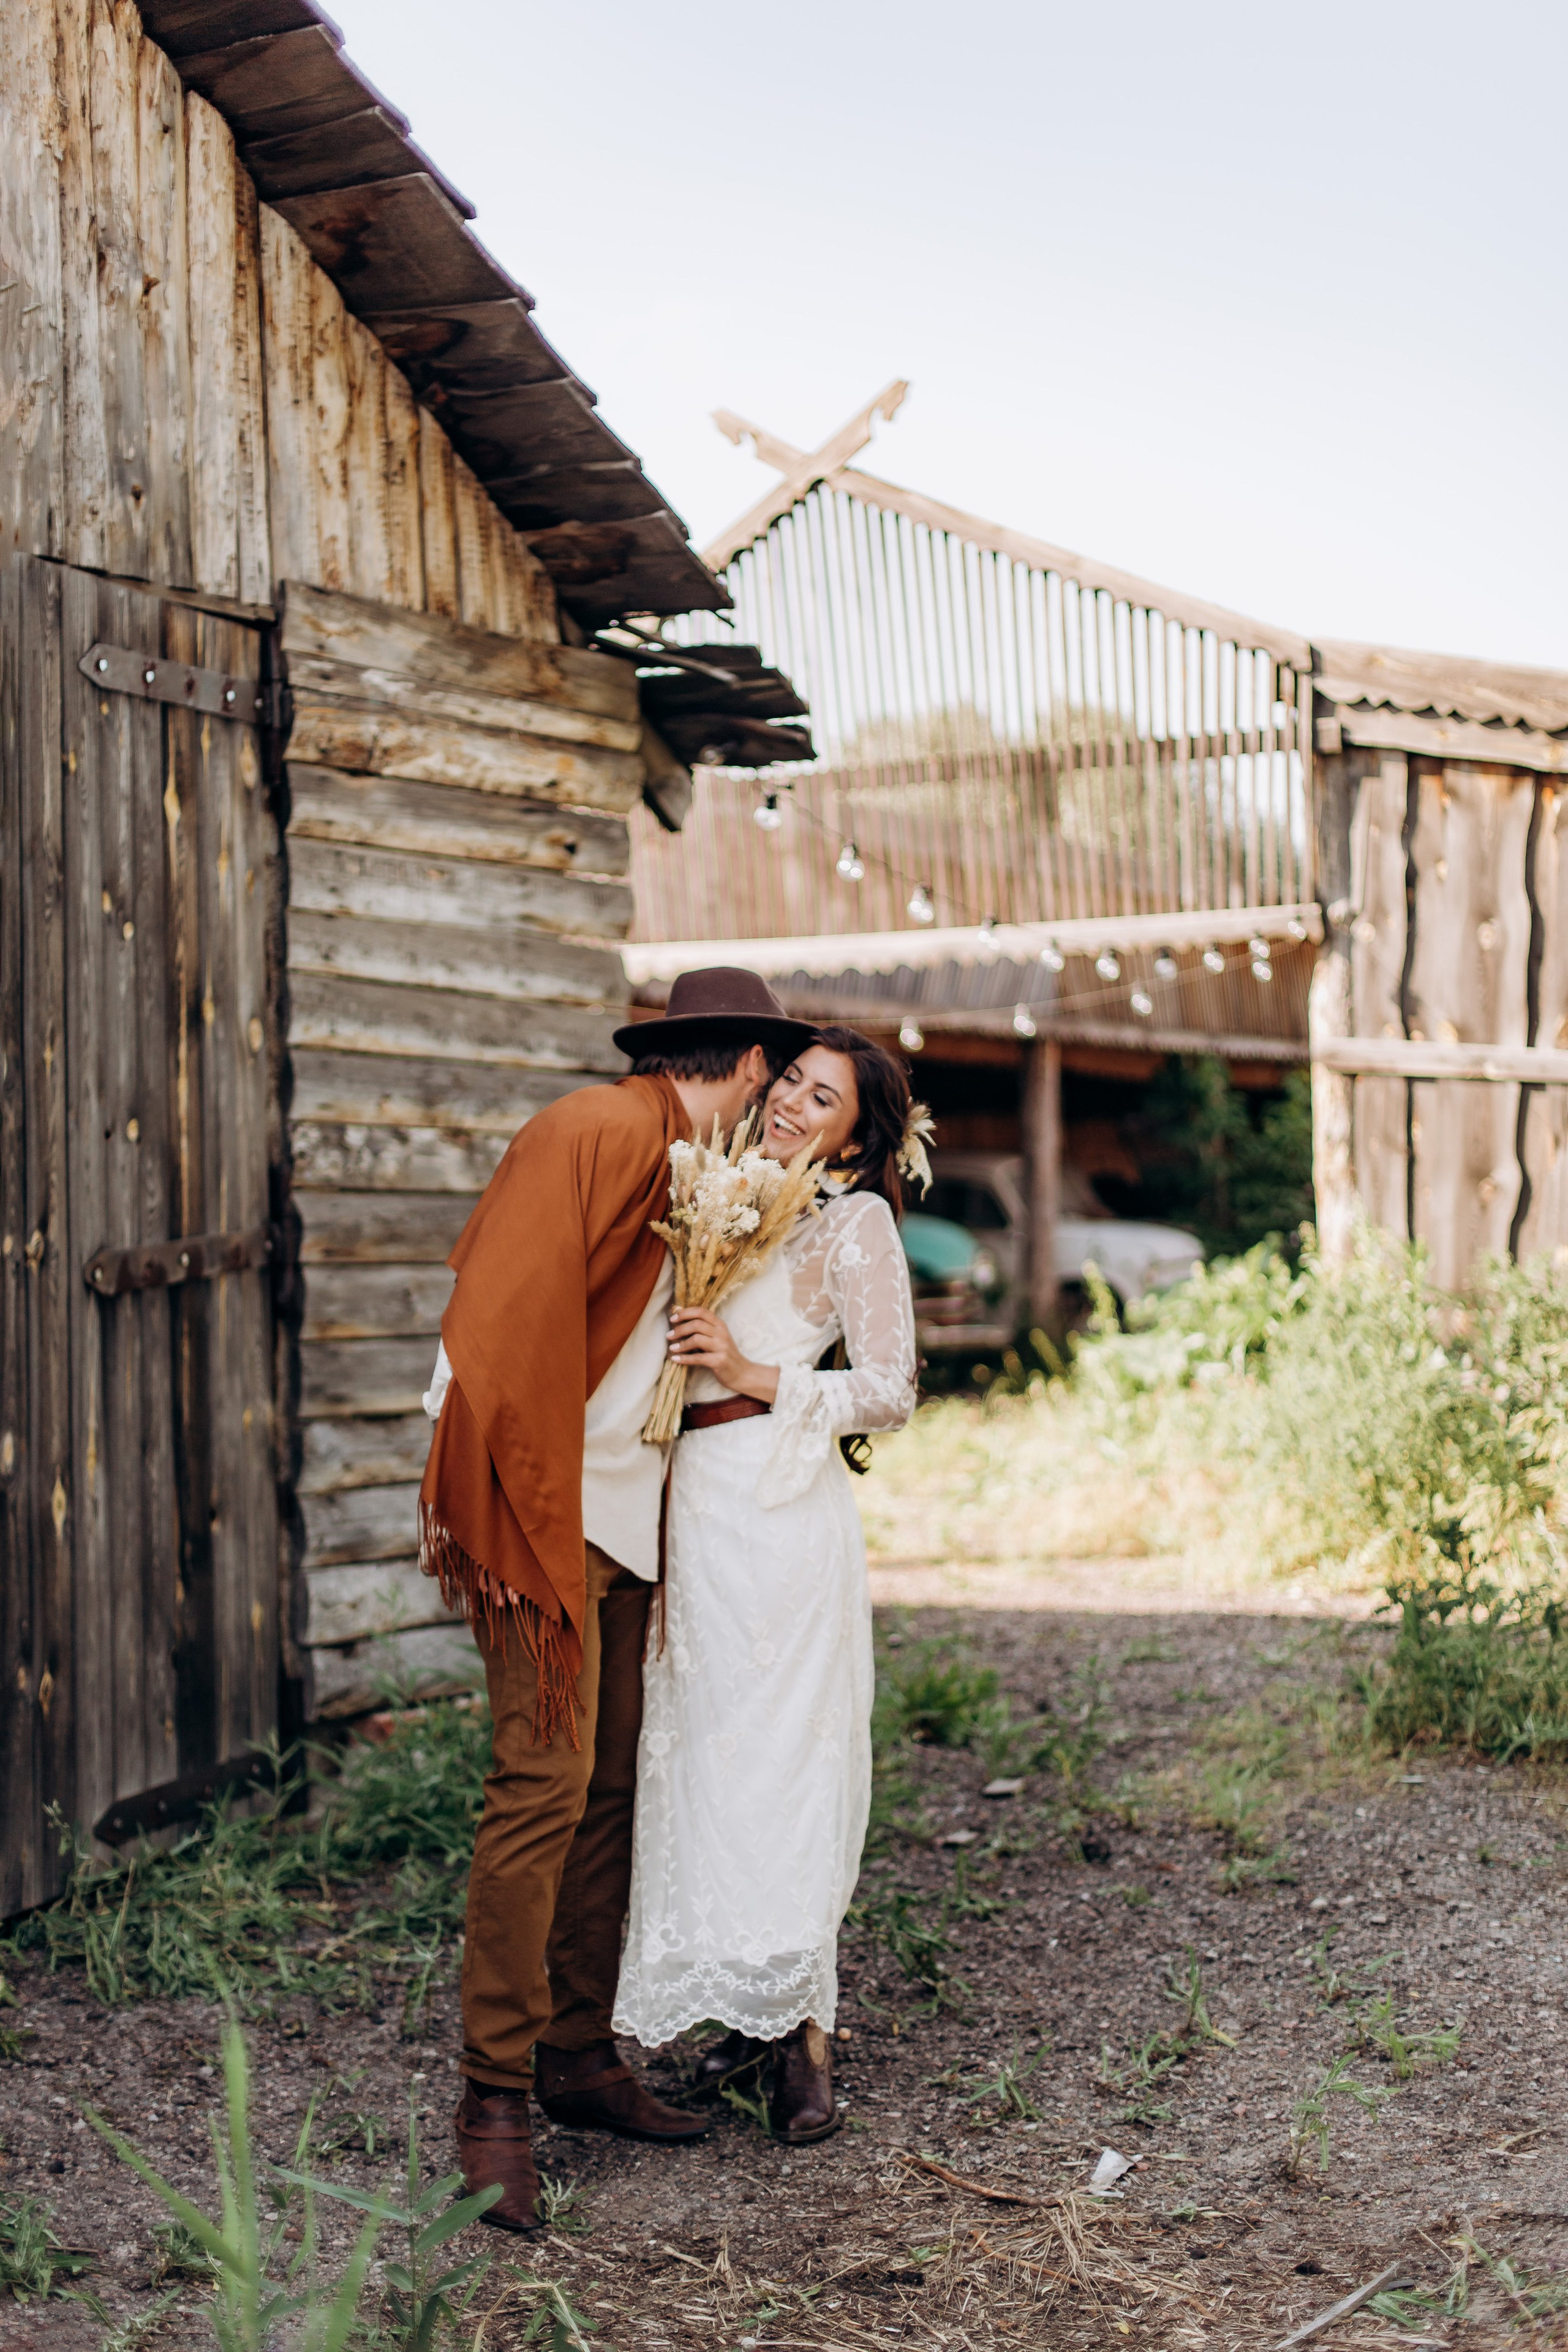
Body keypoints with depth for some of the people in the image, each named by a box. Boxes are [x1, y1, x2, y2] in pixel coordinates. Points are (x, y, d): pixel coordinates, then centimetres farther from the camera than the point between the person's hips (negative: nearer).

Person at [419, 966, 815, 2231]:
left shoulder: (675, 1166, 18)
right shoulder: (599, 1133, -11)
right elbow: (501, 1310, -18)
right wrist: (471, 1499, -20)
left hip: (624, 1522, 9)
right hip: (545, 1513, -9)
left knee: (611, 1786, 8)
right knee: (544, 1783, -12)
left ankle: (580, 2055, 17)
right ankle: (495, 2097, -6)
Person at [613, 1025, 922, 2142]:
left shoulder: (855, 1219, -1)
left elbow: (890, 1391, -5)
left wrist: (755, 1374, -13)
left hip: (779, 1499, -6)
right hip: (692, 1495, 7)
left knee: (778, 1750, -6)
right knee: (702, 1747, 7)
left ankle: (807, 2043, 2)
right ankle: (755, 2006, 17)